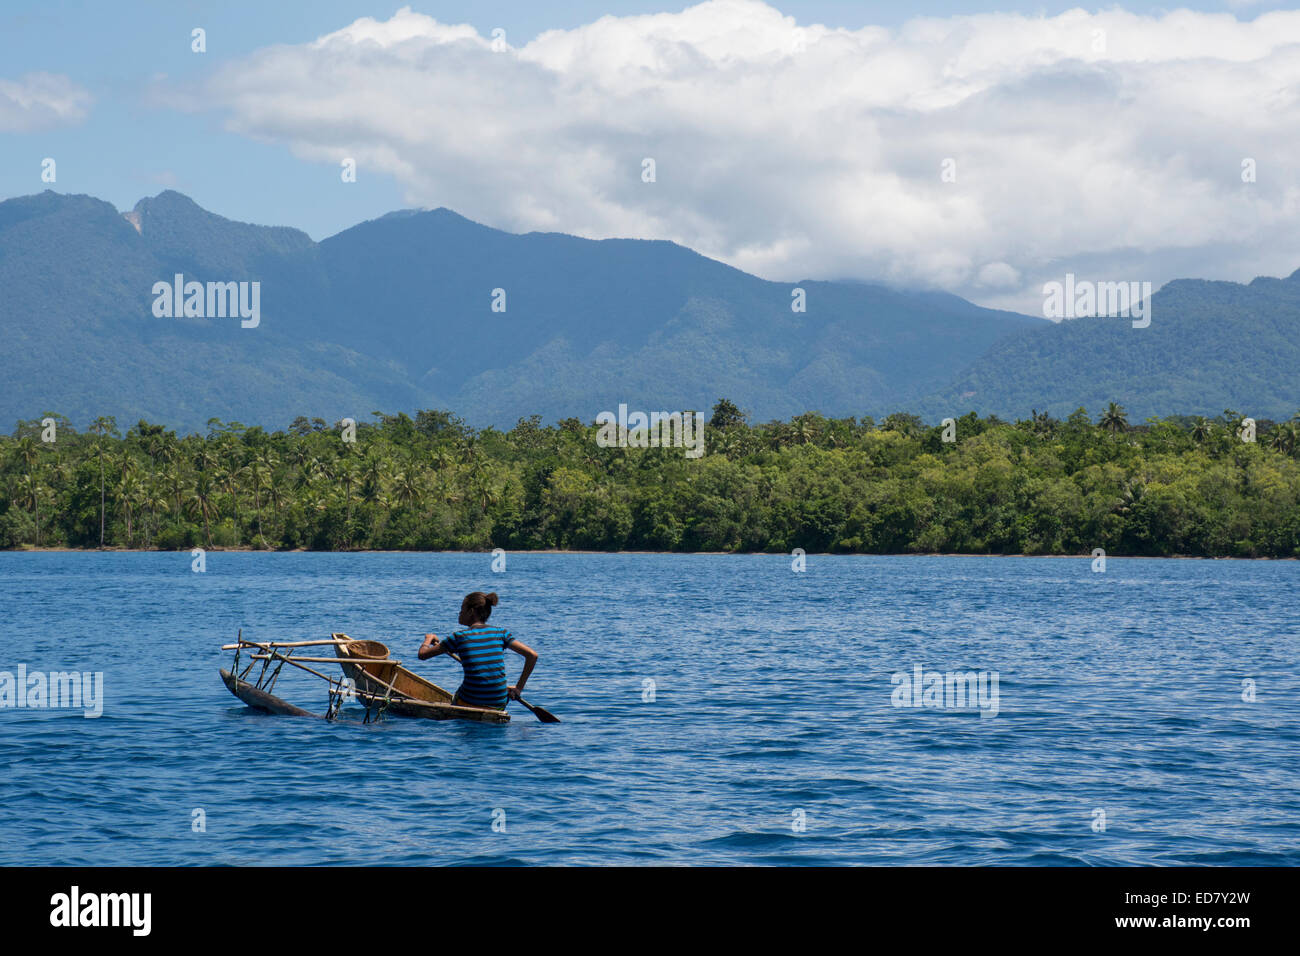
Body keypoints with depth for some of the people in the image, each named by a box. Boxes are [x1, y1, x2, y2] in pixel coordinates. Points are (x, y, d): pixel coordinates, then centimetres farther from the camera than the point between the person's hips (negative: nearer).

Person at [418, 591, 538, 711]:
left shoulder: (460, 637, -3)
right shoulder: (500, 633, 4)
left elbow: (422, 655, 4)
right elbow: (532, 655, 1)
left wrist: (428, 639, 27)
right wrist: (519, 688, 7)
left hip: (470, 704, -1)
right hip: (499, 705, 1)